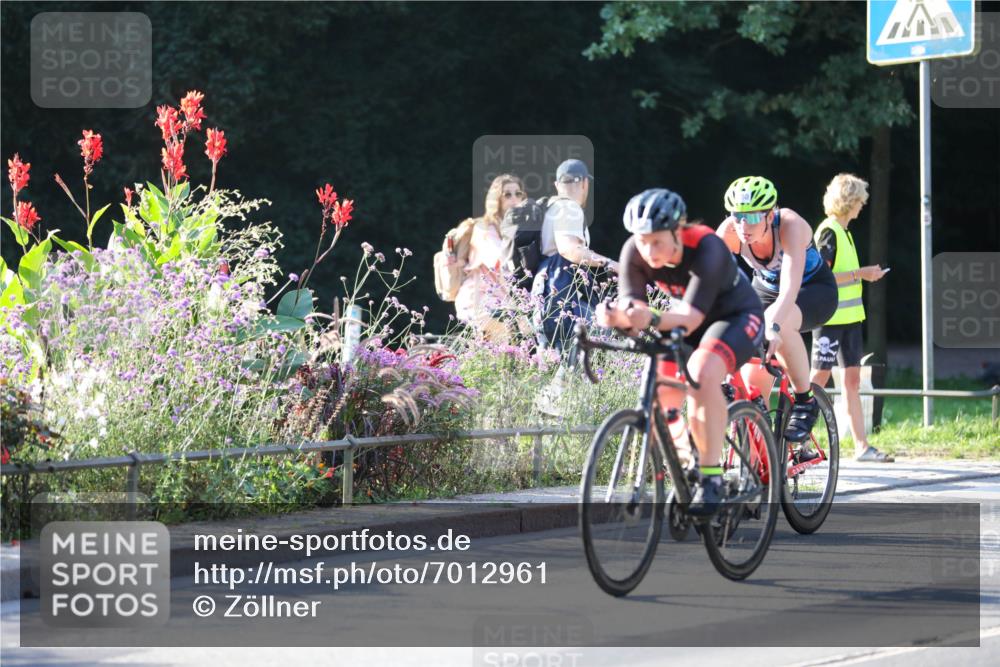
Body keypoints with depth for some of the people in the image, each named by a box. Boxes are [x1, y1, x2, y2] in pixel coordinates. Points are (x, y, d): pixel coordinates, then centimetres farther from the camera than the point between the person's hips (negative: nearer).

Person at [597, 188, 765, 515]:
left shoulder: (706, 249, -34)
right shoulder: (634, 252, -19)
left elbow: (691, 316, -41)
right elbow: (632, 306, -25)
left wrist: (653, 319, -61)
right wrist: (616, 316, -49)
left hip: (737, 316, -6)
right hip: (686, 322, 6)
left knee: (703, 376, -33)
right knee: (662, 393, -11)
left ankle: (711, 477, -28)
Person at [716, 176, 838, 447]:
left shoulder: (790, 226, -34)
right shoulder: (730, 231, -23)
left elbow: (791, 287, -46)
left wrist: (773, 327, -61)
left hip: (814, 290, -4)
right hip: (766, 290, 4)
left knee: (779, 323, -38)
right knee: (753, 384, -11)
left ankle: (805, 401, -21)